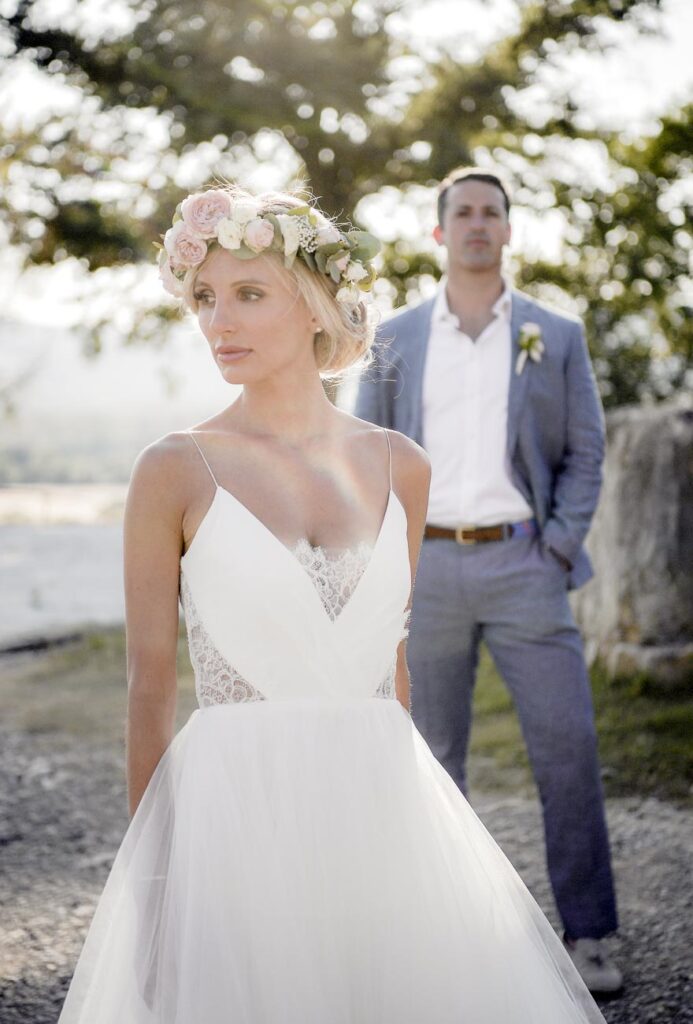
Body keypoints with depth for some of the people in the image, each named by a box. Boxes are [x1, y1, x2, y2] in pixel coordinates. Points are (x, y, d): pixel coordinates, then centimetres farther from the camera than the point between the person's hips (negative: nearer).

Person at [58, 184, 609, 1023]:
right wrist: (151, 870, -3)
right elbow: (150, 685, -3)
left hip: (382, 802, 4)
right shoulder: (177, 471, -4)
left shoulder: (398, 466, 6)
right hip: (237, 816, -3)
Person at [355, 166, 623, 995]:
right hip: (427, 566, 1)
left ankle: (586, 936, 4)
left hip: (523, 562, -1)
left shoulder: (556, 336, 7)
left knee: (568, 748, -6)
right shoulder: (396, 338, 10)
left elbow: (585, 453, 6)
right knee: (431, 758, 6)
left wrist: (559, 548, -6)